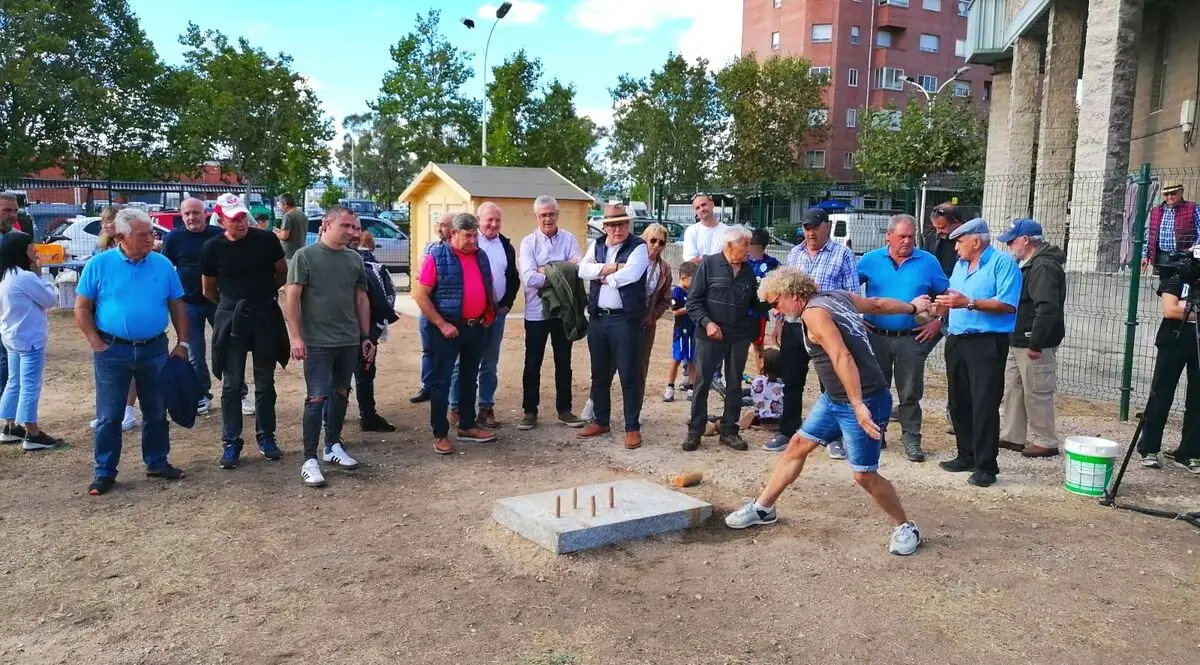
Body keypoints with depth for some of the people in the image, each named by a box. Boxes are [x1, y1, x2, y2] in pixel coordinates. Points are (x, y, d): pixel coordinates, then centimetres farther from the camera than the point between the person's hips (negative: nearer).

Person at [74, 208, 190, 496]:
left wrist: (182, 343, 2)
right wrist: (97, 344, -8)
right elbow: (82, 308, -2)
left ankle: (157, 462, 26)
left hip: (154, 349, 3)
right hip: (112, 351, -2)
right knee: (109, 415, 5)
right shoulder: (99, 264, -6)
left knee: (156, 411, 12)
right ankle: (105, 471, 15)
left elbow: (177, 305, 7)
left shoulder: (163, 264, 1)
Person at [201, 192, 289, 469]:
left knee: (265, 382, 10)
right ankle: (231, 442, 12)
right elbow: (208, 290, 8)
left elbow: (283, 272, 9)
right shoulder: (212, 248, -6)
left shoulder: (266, 239, -7)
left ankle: (266, 437, 22)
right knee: (231, 385, 4)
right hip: (231, 321, 0)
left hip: (265, 317, 1)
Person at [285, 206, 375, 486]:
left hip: (349, 341, 5)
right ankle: (310, 460, 1)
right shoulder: (305, 256, -7)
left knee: (341, 394, 14)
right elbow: (292, 298, -9)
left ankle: (333, 446, 29)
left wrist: (366, 336, 12)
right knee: (317, 397, -6)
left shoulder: (355, 259, 7)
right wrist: (296, 337, -15)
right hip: (317, 343, -5)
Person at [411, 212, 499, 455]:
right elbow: (420, 295, -13)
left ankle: (467, 426, 27)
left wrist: (490, 314, 7)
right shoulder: (437, 256, -11)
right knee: (441, 380, 0)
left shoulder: (481, 256, 7)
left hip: (476, 326, 6)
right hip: (448, 328, -6)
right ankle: (440, 434, 6)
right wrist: (442, 325, -16)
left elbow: (489, 288, 21)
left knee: (469, 378, 15)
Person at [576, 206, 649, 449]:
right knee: (599, 374, 14)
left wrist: (604, 277, -7)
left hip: (625, 319, -5)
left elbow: (630, 275, -22)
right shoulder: (596, 245, 11)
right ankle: (601, 421, 28)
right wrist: (610, 268, -14)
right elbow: (583, 270, -4)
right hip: (597, 318, 6)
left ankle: (632, 427, 9)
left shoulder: (638, 247, -6)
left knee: (629, 376, -1)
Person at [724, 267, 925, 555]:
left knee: (864, 475, -4)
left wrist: (859, 405, -35)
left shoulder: (814, 312, -20)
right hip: (834, 399, 10)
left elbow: (842, 357, -30)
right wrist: (913, 308, 36)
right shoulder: (838, 296, 7)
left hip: (864, 401, -10)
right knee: (798, 445, 14)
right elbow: (878, 304, 19)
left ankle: (906, 528, 18)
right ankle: (763, 508, 25)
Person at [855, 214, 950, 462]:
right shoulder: (871, 260, 2)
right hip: (876, 337, 1)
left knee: (910, 392, 3)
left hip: (912, 339, -1)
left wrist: (938, 322, -1)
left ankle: (911, 439, 11)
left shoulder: (928, 262, 1)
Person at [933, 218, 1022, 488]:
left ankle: (986, 466, -2)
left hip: (987, 343, -8)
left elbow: (1008, 304, -18)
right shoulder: (960, 265, 17)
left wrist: (969, 302, -23)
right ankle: (966, 456, 24)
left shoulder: (1003, 263, -8)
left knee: (984, 405, -7)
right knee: (959, 403, 13)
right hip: (957, 341, 8)